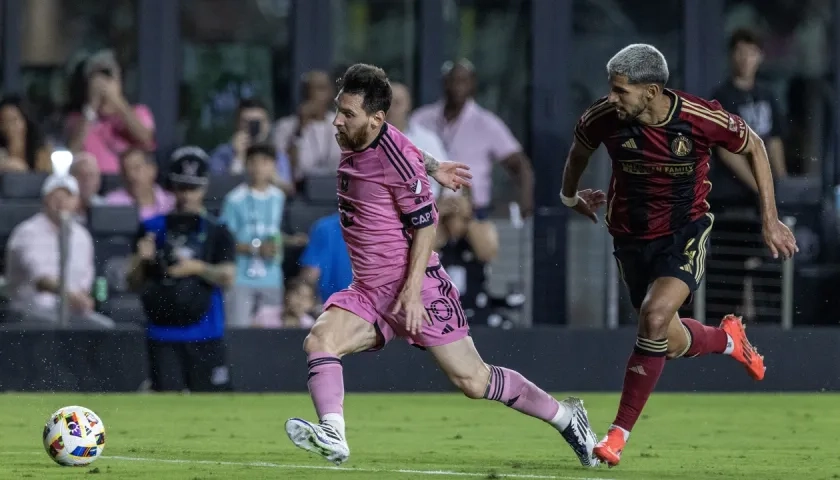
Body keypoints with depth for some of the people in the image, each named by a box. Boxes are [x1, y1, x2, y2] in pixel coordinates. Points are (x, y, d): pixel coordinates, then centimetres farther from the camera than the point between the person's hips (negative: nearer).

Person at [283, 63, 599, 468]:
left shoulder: (396, 158, -18)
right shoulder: (351, 145, 5)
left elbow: (425, 223, -16)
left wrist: (412, 289, -21)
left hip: (413, 287, -8)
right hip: (367, 292, 8)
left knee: (473, 381, -4)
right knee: (319, 340, -18)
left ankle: (565, 417, 13)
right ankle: (332, 437, -31)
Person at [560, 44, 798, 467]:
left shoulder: (703, 119, -23)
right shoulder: (603, 118, -18)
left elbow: (753, 147, -3)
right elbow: (580, 148, 8)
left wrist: (770, 220, -1)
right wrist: (569, 196, 26)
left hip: (685, 233, -3)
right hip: (632, 237, 3)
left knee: (655, 317, -26)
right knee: (669, 342, 8)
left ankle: (619, 433, -15)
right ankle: (727, 340, 44)